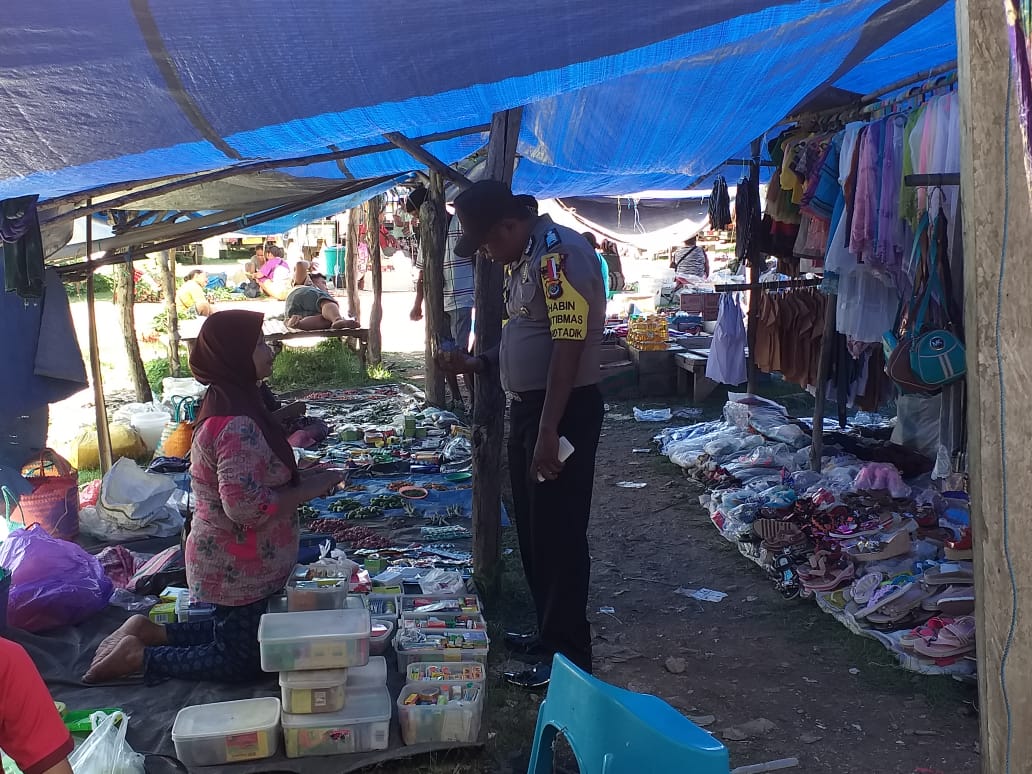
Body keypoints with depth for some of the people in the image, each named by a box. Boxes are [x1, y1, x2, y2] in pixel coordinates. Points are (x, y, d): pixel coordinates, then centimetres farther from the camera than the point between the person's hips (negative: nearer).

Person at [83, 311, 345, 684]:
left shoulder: (228, 403, 4)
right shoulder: (237, 425, -28)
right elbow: (247, 507, -32)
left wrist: (300, 478, 4)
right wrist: (309, 489, -21)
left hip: (229, 559, 9)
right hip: (238, 569, -9)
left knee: (235, 635, 26)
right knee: (243, 661, 7)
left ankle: (147, 632, 23)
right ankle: (138, 657, 9)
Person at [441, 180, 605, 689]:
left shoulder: (559, 253, -19)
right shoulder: (523, 259, 12)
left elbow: (568, 345, -25)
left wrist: (549, 431, -27)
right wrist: (476, 364, 7)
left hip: (565, 410, -10)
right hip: (528, 406, 10)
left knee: (559, 533, -1)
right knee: (532, 529, 18)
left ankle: (568, 654, 12)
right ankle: (549, 632, 33)